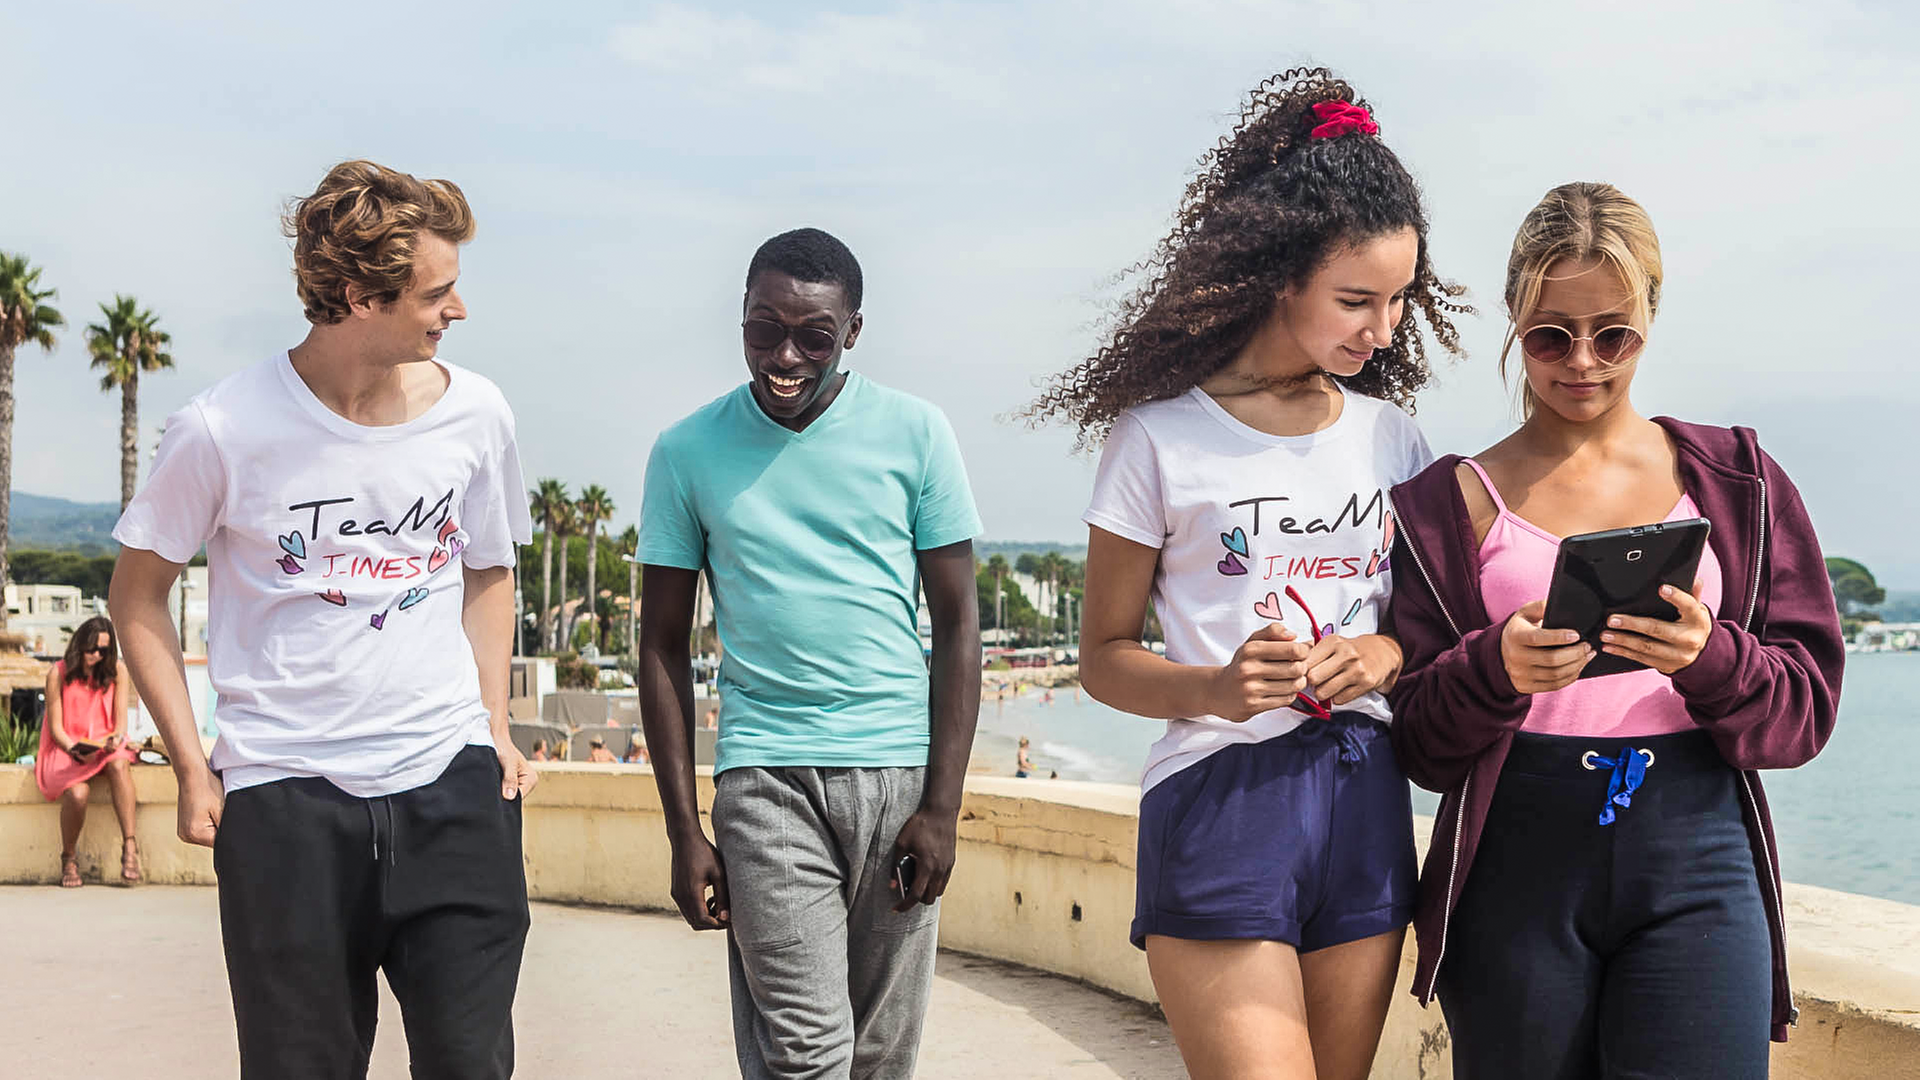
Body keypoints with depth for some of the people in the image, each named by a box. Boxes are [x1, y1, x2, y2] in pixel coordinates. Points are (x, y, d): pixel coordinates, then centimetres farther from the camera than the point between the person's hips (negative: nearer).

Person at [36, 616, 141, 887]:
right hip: (65, 748, -2)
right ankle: (68, 859, -8)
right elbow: (55, 727, -4)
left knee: (118, 763, -36)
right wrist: (75, 751, -22)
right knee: (78, 792, -33)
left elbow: (120, 719, 2)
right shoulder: (58, 673, -4)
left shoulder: (116, 671, 3)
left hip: (105, 746, 2)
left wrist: (117, 737, -22)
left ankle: (130, 845, -38)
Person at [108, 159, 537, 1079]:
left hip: (449, 783, 2)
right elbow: (138, 595, 5)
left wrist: (495, 726, 9)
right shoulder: (224, 430, -8)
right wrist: (192, 766, 0)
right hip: (283, 794, -2)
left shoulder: (474, 414, 2)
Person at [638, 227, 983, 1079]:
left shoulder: (914, 433, 2)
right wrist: (684, 831, 2)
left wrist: (942, 806, -3)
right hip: (765, 774, -1)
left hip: (898, 766, 1)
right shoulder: (687, 452, 3)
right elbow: (664, 646, 7)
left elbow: (957, 621, 4)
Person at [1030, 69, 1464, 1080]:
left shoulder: (1388, 435, 10)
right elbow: (1104, 656, 1)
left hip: (1362, 801, 5)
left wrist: (1389, 652, -6)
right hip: (1218, 799, -5)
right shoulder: (1160, 437, -4)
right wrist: (1219, 689, -18)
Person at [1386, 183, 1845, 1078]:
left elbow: (1807, 706, 5)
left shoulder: (1735, 480, 11)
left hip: (1694, 863, 0)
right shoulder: (1454, 501, 8)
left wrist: (1709, 659, -15)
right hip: (1516, 862, 0)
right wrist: (1496, 669, -16)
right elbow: (1419, 741, 4)